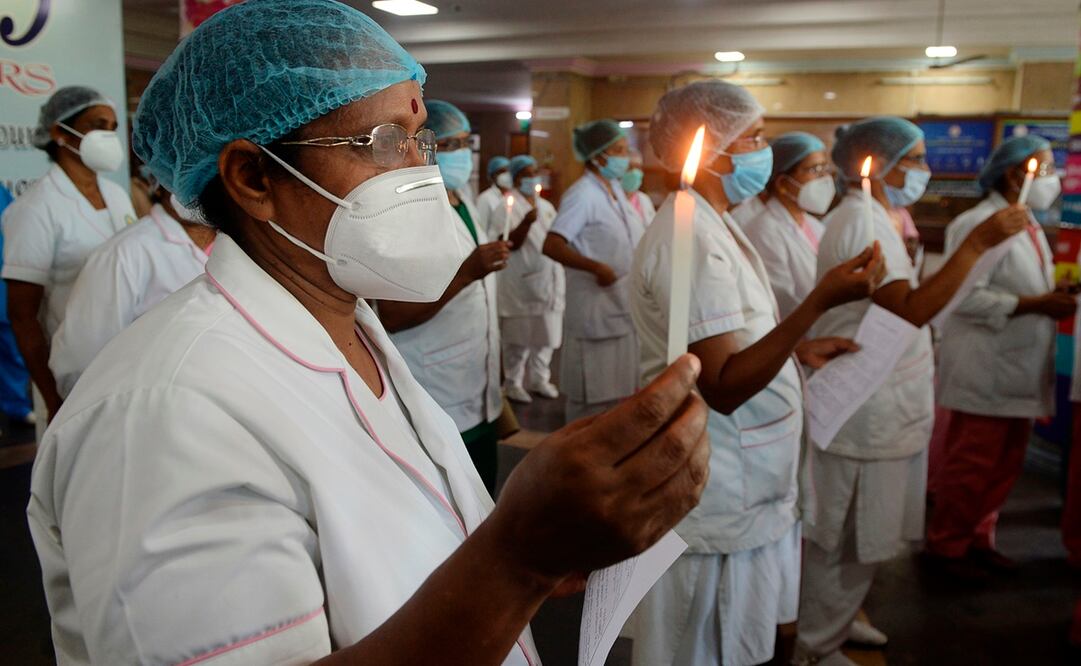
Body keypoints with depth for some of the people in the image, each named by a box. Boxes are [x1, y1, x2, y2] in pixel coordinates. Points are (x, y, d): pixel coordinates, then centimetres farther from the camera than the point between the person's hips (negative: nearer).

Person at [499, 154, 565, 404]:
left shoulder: (546, 206, 16)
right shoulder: (508, 206, -5)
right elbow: (512, 243, -15)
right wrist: (527, 221, -30)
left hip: (548, 278, 6)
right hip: (521, 280, -6)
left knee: (545, 332, 9)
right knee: (519, 335, -2)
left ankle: (539, 379, 20)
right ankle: (513, 382, 8)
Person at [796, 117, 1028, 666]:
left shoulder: (866, 218, 15)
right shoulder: (864, 225, -19)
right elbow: (911, 310, -28)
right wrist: (977, 243, -28)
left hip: (880, 410, 10)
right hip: (867, 417, -10)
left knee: (853, 536, 21)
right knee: (848, 542, 2)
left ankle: (834, 619, 36)